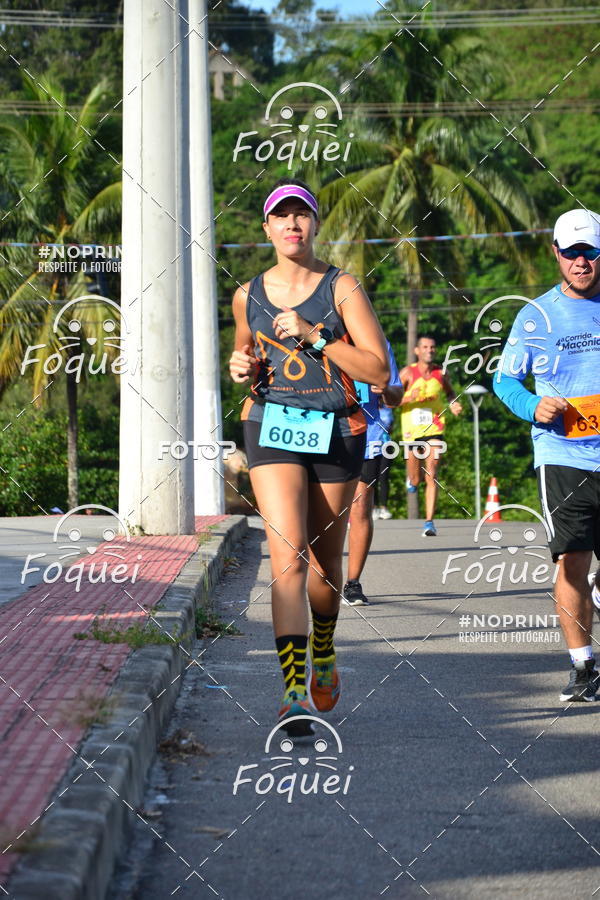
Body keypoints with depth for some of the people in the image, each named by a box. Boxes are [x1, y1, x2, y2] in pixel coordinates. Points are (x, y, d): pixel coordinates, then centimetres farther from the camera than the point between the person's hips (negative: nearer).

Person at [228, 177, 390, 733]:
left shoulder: (342, 289, -1)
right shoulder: (249, 296, 8)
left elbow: (379, 372, -8)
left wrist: (313, 335, -15)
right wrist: (242, 368, 4)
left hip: (336, 432, 0)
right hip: (271, 429, 0)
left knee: (325, 562, 11)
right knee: (288, 557, -17)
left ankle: (323, 651, 42)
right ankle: (294, 692, -23)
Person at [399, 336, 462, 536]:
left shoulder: (440, 373, 4)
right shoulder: (408, 373, -3)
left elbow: (450, 393, 24)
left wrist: (453, 404, 2)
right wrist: (408, 399, -22)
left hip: (434, 429, 0)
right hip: (412, 430, 0)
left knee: (431, 476, -14)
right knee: (415, 481, 9)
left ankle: (429, 522, -14)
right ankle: (411, 480, 48)